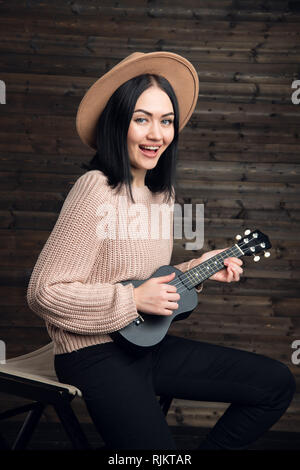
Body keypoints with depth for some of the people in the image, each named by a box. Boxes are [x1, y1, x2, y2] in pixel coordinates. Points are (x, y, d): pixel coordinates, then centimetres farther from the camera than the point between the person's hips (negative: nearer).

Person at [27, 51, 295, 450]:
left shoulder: (162, 193, 7)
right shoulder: (97, 189, -19)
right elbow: (43, 291, -20)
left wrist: (194, 269, 4)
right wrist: (134, 301, -19)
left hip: (146, 343, 8)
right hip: (97, 356, -7)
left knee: (277, 383, 4)